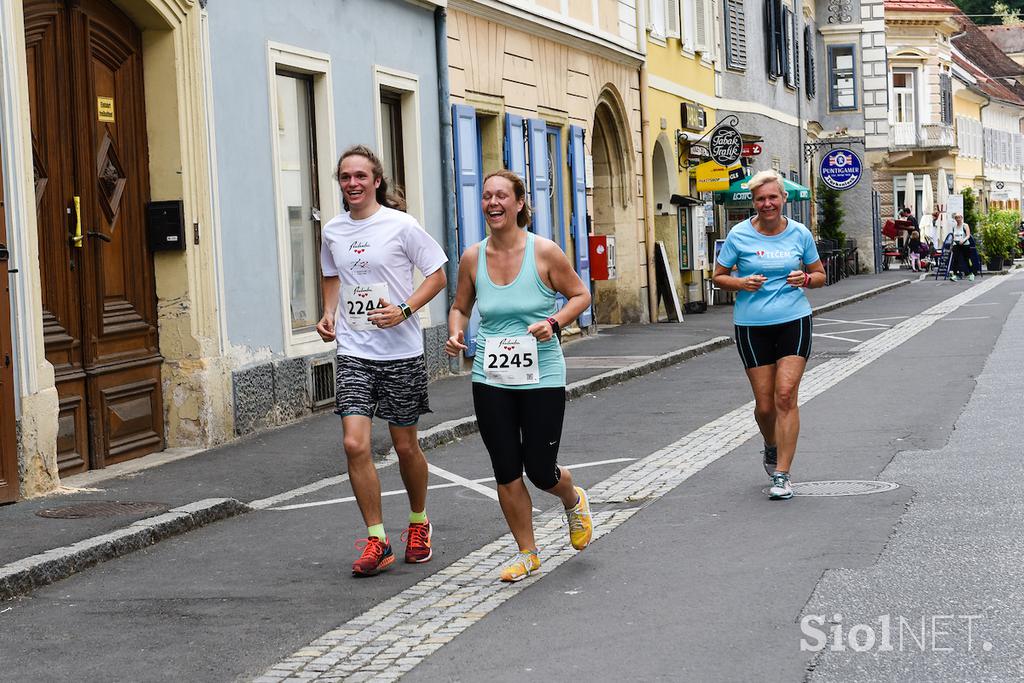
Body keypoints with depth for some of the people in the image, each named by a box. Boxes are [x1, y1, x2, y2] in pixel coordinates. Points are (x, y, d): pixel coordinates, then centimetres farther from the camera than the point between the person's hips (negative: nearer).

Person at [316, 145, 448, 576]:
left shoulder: (401, 226, -7)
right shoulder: (332, 232, 7)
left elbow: (437, 275, -2)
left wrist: (404, 310, -16)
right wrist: (328, 314, 6)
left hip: (400, 352, -3)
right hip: (353, 352, 3)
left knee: (406, 447, 8)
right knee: (355, 444, -11)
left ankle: (419, 524, 33)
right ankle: (377, 540, 0)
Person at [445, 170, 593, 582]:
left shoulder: (544, 252, -8)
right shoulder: (472, 258, 1)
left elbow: (580, 295, 2)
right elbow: (460, 307, 15)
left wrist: (554, 322, -16)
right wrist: (455, 334, -6)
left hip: (541, 377, -3)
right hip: (490, 380, 3)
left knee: (540, 470, 2)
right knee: (506, 473, 4)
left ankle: (573, 501, 38)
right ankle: (527, 552, 21)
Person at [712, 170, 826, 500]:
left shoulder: (800, 234, 3)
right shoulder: (739, 235, -1)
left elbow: (820, 275, 15)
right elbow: (718, 276, 7)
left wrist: (805, 278, -8)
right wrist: (741, 283, -13)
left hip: (794, 321, 0)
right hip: (751, 325, 0)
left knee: (786, 395, -12)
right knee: (764, 404, 2)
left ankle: (781, 474, -7)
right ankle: (772, 447, 36)